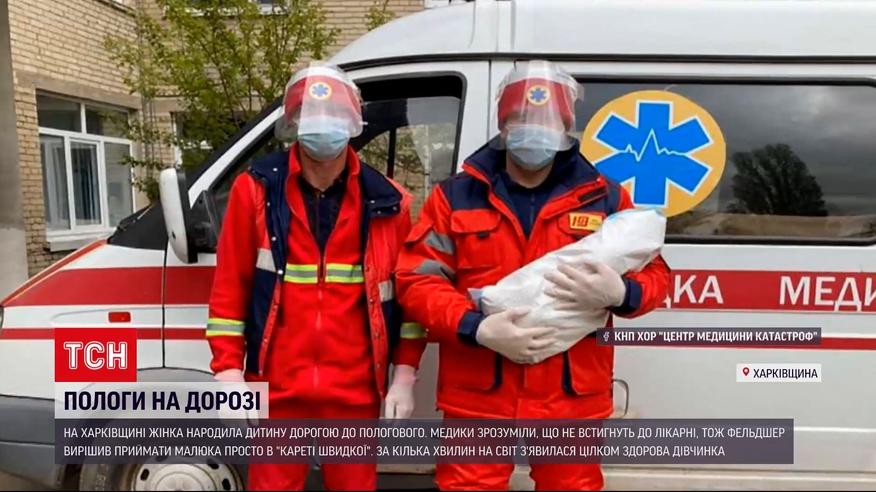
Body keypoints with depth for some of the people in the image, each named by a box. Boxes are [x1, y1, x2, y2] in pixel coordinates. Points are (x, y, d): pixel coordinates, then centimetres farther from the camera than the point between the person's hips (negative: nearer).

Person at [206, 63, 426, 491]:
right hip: (277, 390, 0)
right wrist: (228, 369, -4)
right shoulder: (257, 190, -2)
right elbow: (229, 287, 1)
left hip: (356, 392, 1)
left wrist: (404, 376, 0)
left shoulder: (387, 202, 0)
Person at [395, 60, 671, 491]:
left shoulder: (603, 196, 5)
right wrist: (478, 328, -17)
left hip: (573, 399, 2)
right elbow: (416, 280, -2)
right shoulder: (457, 195, 2)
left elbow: (655, 275, 8)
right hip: (477, 397, -1)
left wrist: (617, 292, -15)